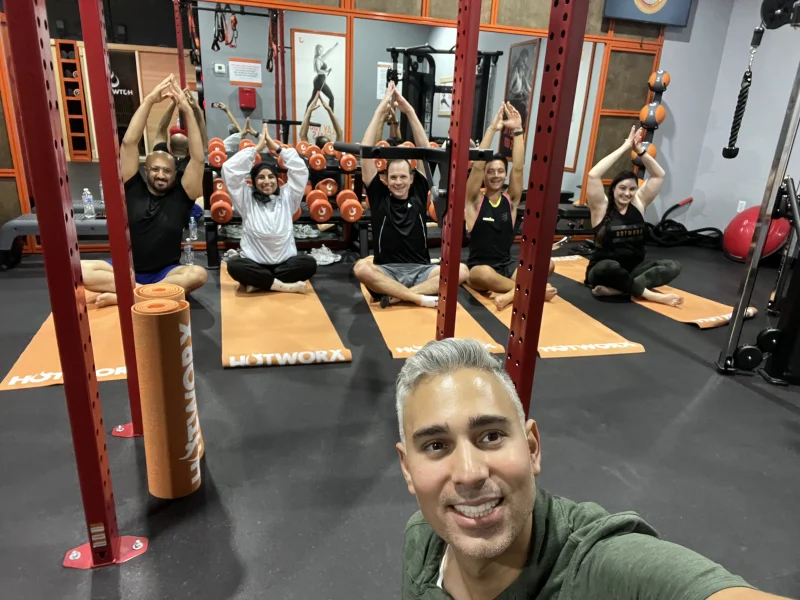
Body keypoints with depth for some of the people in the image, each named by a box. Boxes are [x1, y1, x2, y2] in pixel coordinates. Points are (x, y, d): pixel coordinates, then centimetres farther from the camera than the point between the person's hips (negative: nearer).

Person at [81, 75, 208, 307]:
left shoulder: (180, 196, -1)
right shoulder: (134, 190, 1)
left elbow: (198, 158, -12)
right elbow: (129, 143, -7)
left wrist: (187, 110, -16)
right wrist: (149, 100, -12)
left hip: (165, 273, -1)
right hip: (127, 269, 1)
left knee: (198, 274, -34)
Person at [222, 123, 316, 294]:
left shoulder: (287, 197, 8)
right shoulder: (246, 200, 5)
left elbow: (300, 170, 2)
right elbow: (230, 170, -4)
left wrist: (277, 148, 2)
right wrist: (256, 148, -2)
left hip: (285, 263, 1)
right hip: (256, 265, -1)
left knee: (309, 263, -29)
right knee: (234, 265, -32)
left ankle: (258, 283, -19)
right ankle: (286, 286, -27)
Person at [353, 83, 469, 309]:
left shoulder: (418, 193, 7)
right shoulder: (379, 196, 3)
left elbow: (424, 151, 1)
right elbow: (366, 154, -5)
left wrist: (409, 110, -4)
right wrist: (380, 111, -6)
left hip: (419, 270, 2)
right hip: (386, 271, -2)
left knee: (462, 270, -25)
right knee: (361, 268, -35)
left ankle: (397, 295, -27)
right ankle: (422, 298, -30)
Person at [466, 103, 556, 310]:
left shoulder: (510, 200, 5)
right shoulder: (475, 201, -4)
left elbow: (518, 168, -7)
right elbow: (477, 166, -16)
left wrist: (517, 130, -12)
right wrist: (492, 128, -19)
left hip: (507, 266, 4)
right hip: (479, 267, -4)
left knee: (548, 265, -21)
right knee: (484, 274, -41)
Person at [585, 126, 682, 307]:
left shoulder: (638, 203, 7)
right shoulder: (602, 206, -6)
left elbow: (659, 175, 7)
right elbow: (593, 175, -21)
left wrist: (640, 150, -5)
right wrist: (625, 147, -17)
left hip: (633, 269, 6)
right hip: (603, 269, -6)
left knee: (673, 266, -18)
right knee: (610, 267, -41)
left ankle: (615, 289, -33)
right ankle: (652, 295, -28)